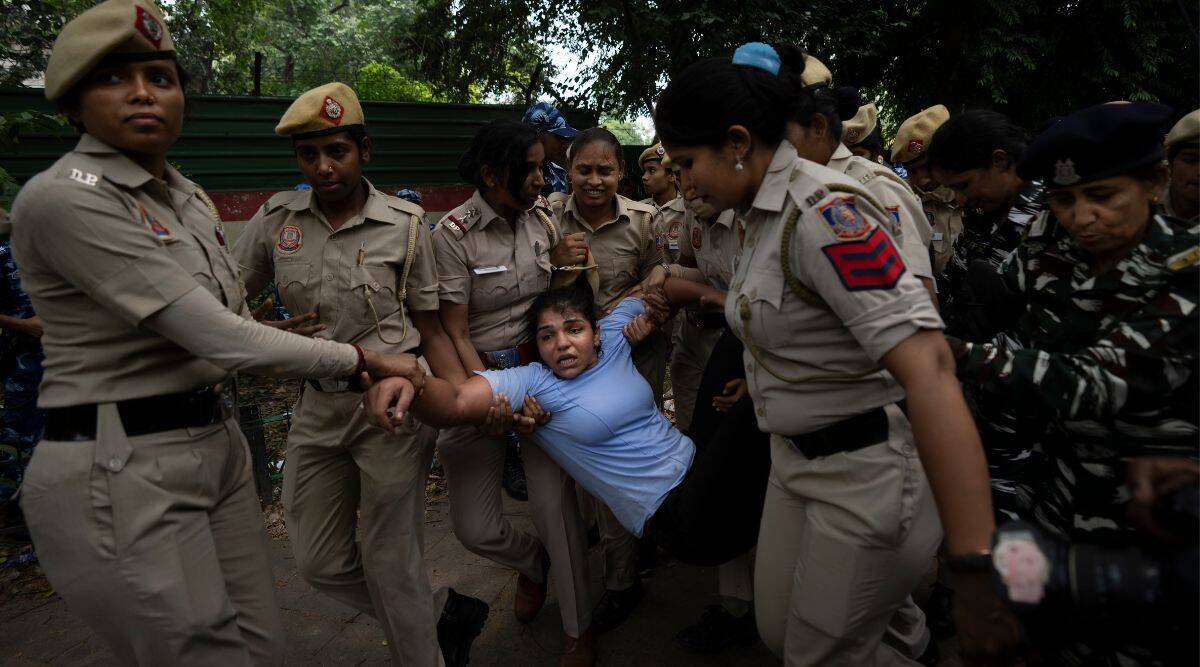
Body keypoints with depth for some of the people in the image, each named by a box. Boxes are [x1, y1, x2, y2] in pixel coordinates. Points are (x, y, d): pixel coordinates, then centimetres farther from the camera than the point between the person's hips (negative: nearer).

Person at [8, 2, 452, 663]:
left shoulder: (188, 197, 10)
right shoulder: (63, 198, -17)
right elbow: (219, 337, -21)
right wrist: (362, 359, -13)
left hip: (218, 446, 8)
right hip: (121, 474, -8)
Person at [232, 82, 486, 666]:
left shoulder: (404, 225, -5)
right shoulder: (275, 219, 2)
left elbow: (431, 331, -2)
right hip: (317, 406, 5)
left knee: (389, 562, 3)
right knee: (320, 563, 13)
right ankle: (445, 613, 34)